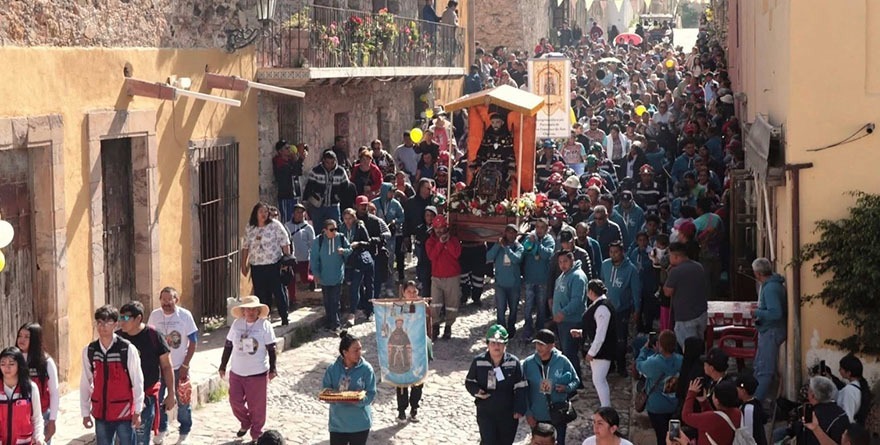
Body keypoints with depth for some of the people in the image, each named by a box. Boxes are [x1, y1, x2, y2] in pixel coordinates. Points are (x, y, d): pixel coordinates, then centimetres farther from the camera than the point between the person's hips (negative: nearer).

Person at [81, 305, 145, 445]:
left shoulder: (128, 350, -10)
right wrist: (85, 413, 7)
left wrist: (137, 412, -4)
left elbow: (137, 382, -5)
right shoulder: (89, 351, 0)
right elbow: (85, 384, 6)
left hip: (125, 413, -3)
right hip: (101, 414, 3)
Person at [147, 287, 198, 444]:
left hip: (179, 367, -2)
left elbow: (193, 342, -7)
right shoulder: (154, 315, -3)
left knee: (183, 402, 6)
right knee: (157, 399, 8)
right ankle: (161, 429, 28)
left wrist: (185, 365, -10)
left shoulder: (185, 315, -11)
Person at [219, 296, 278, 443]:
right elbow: (228, 346, 8)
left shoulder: (265, 326, -7)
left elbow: (271, 349, -5)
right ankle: (245, 423, 35)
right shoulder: (236, 324, 1)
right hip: (236, 372, 3)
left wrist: (272, 369, -9)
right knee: (235, 401, 7)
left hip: (258, 374, -3)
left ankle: (256, 434, 18)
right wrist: (223, 366, 9)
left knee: (256, 406, 2)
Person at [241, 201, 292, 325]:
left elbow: (285, 243, -2)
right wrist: (244, 265, 11)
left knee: (279, 292, 0)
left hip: (274, 265, -3)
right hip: (256, 267, 3)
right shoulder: (250, 228, 8)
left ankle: (284, 319, 8)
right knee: (261, 295, 6)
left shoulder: (275, 225, -2)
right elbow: (245, 247, 13)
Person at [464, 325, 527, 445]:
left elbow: (520, 387, -4)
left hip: (508, 414, 1)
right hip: (486, 413, -1)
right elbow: (469, 382, 4)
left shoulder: (513, 362, -7)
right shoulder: (478, 362, -7)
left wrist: (520, 409, -10)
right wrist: (477, 391, -17)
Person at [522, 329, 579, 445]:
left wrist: (566, 388, -19)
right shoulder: (528, 363, -8)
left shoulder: (562, 361, -10)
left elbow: (575, 381, 3)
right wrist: (528, 413, -4)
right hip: (537, 417, 0)